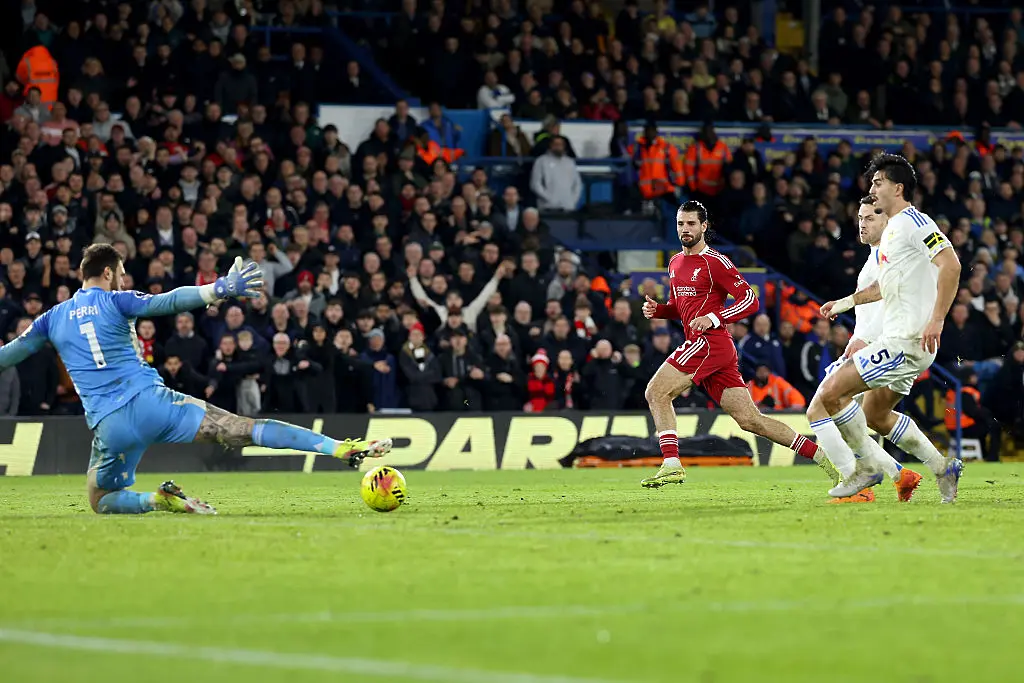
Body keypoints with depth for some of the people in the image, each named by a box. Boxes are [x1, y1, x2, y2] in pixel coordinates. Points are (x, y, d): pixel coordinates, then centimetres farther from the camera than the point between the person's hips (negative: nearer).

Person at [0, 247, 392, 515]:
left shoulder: (52, 318, 13)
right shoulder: (116, 301, 5)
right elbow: (169, 302, -10)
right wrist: (221, 289, -14)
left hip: (108, 425, 1)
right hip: (151, 400, -1)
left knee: (101, 501, 22)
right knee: (249, 429, -5)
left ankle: (156, 501, -10)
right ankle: (342, 449, -17)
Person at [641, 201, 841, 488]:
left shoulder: (715, 262, -7)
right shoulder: (675, 263, 19)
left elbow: (750, 300, -10)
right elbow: (679, 307, 31)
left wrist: (713, 319, -20)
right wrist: (656, 309, 10)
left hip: (710, 342, -9)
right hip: (699, 346, 9)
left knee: (656, 393, -12)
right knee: (750, 420, 4)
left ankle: (672, 466, -14)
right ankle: (822, 455, 6)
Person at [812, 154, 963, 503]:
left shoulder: (914, 222, -12)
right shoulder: (892, 230, 19)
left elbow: (951, 266, -24)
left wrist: (936, 319, -29)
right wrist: (846, 302, 32)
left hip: (907, 341, -11)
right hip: (895, 339, 11)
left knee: (832, 391, -14)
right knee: (876, 416, 17)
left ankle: (867, 465, -3)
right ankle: (942, 467, 19)